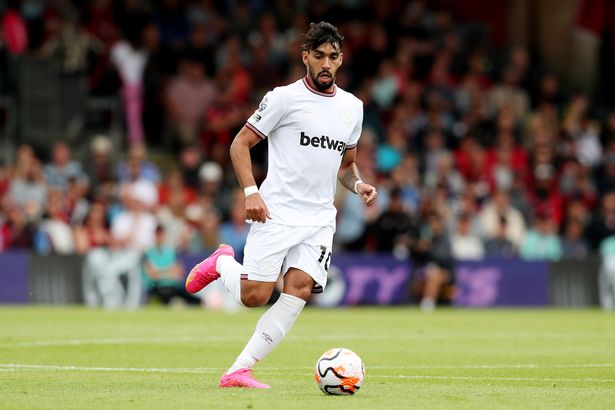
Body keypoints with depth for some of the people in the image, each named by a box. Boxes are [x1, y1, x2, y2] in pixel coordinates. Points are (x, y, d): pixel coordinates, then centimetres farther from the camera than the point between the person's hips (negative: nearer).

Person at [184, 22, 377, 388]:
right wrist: (251, 192, -14)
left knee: (299, 289, -16)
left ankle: (239, 370, -12)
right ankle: (222, 263, 27)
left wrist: (358, 184, 3)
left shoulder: (352, 107, 13)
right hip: (276, 214, -4)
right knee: (254, 296, -9)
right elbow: (240, 144, 0)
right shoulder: (284, 98, -3)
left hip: (320, 220, 4)